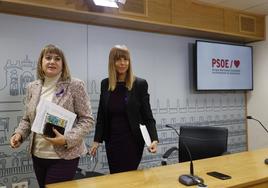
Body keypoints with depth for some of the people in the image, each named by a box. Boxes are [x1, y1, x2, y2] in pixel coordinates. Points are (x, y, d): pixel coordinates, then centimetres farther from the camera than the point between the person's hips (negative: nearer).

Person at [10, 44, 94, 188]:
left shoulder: (75, 86, -10)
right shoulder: (32, 87, 6)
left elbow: (87, 120, -10)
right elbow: (27, 119, 15)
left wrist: (67, 139, -21)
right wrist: (19, 134, -4)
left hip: (64, 156, -5)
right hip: (37, 156, 5)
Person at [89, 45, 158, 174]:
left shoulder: (140, 84, -7)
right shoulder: (105, 84, 3)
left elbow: (147, 116, -6)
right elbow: (101, 115, 7)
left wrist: (154, 139, -18)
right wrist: (97, 140, 3)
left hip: (132, 140, -3)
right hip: (112, 140, 4)